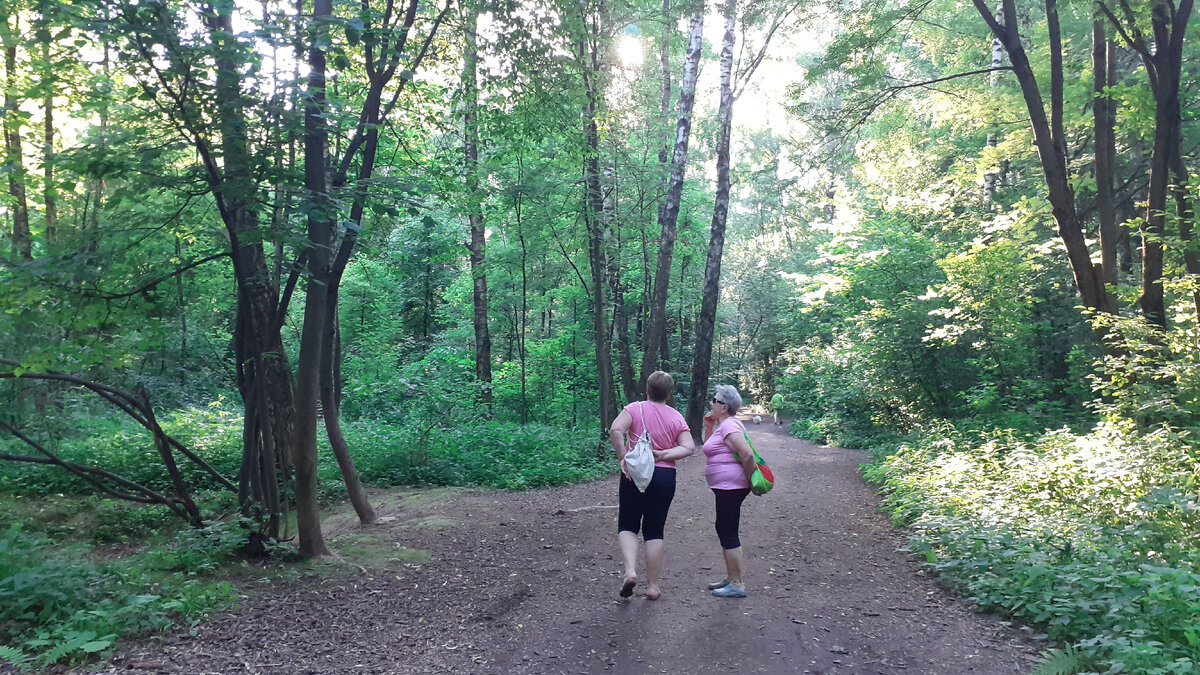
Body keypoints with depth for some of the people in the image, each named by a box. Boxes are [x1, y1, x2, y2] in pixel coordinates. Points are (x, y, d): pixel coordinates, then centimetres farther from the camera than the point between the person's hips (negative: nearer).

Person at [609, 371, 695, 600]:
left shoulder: (635, 408, -4)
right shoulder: (676, 417, 4)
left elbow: (615, 431, -20)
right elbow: (689, 448, -6)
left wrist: (623, 458, -13)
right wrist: (663, 454, -11)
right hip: (665, 476, 2)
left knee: (627, 526, 11)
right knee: (654, 531, 11)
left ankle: (630, 570, -11)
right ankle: (652, 586, 13)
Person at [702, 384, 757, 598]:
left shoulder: (729, 426, -18)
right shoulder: (723, 424, 14)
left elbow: (747, 454, -26)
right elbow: (709, 447, 24)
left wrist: (750, 480, -16)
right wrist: (709, 427, 11)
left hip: (731, 487, -11)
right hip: (726, 487, 11)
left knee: (728, 533, -5)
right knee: (724, 530, 17)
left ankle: (737, 585, 1)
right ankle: (730, 578, 26)